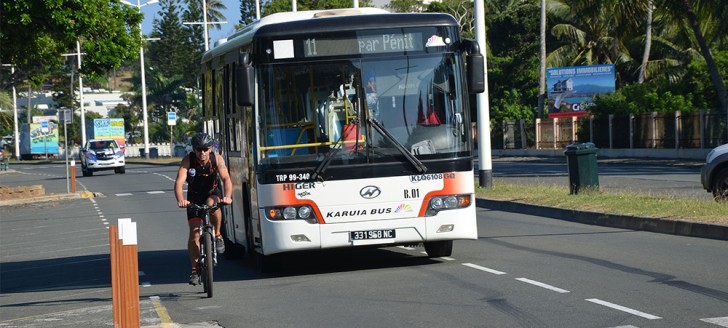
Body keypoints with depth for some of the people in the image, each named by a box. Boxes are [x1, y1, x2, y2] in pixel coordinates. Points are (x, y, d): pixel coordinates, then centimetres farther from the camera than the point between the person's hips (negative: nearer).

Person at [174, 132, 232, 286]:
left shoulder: (217, 159, -19)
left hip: (213, 193, 0)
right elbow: (179, 182, -32)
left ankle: (218, 235, -13)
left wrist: (227, 196, -48)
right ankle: (194, 270, -2)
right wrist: (180, 200, -51)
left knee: (212, 204, -37)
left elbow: (226, 178, -29)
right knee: (194, 233, -11)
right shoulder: (188, 160, -21)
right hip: (194, 197, 0)